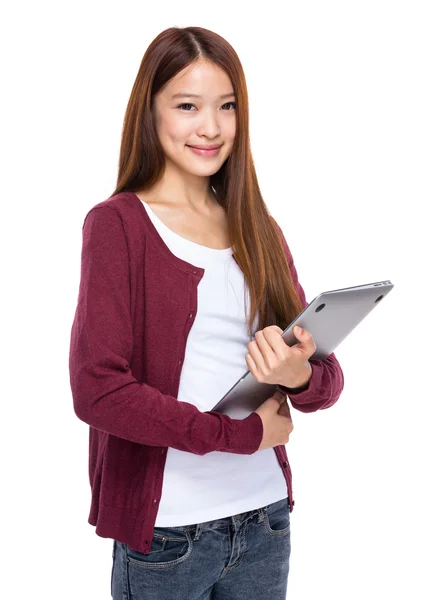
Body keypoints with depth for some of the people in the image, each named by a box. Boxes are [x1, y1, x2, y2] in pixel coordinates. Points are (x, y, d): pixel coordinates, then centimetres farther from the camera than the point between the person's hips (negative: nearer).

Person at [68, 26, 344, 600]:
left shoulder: (258, 230, 7)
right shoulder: (117, 224, -8)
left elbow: (328, 380, 6)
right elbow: (97, 390, -17)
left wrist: (300, 376, -17)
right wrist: (240, 433, -15)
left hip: (266, 517, 5)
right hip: (166, 528, -5)